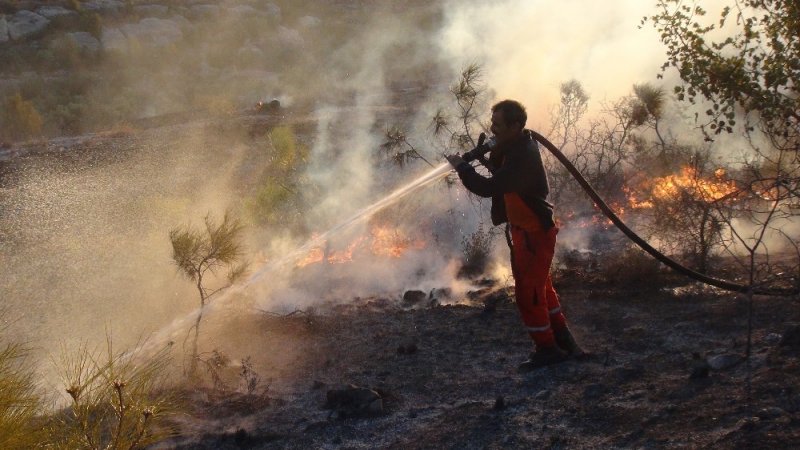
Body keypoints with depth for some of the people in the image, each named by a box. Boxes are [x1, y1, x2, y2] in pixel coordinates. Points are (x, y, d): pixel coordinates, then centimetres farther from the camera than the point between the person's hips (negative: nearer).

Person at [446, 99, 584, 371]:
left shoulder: (523, 157, -28)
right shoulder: (515, 146, 4)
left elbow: (488, 188, -32)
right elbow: (502, 173, 16)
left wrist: (462, 167, -20)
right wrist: (486, 157, -4)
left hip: (534, 234, -10)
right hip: (525, 229, 10)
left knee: (528, 293, -3)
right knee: (541, 288, 19)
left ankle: (547, 349, 9)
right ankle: (563, 342, 31)